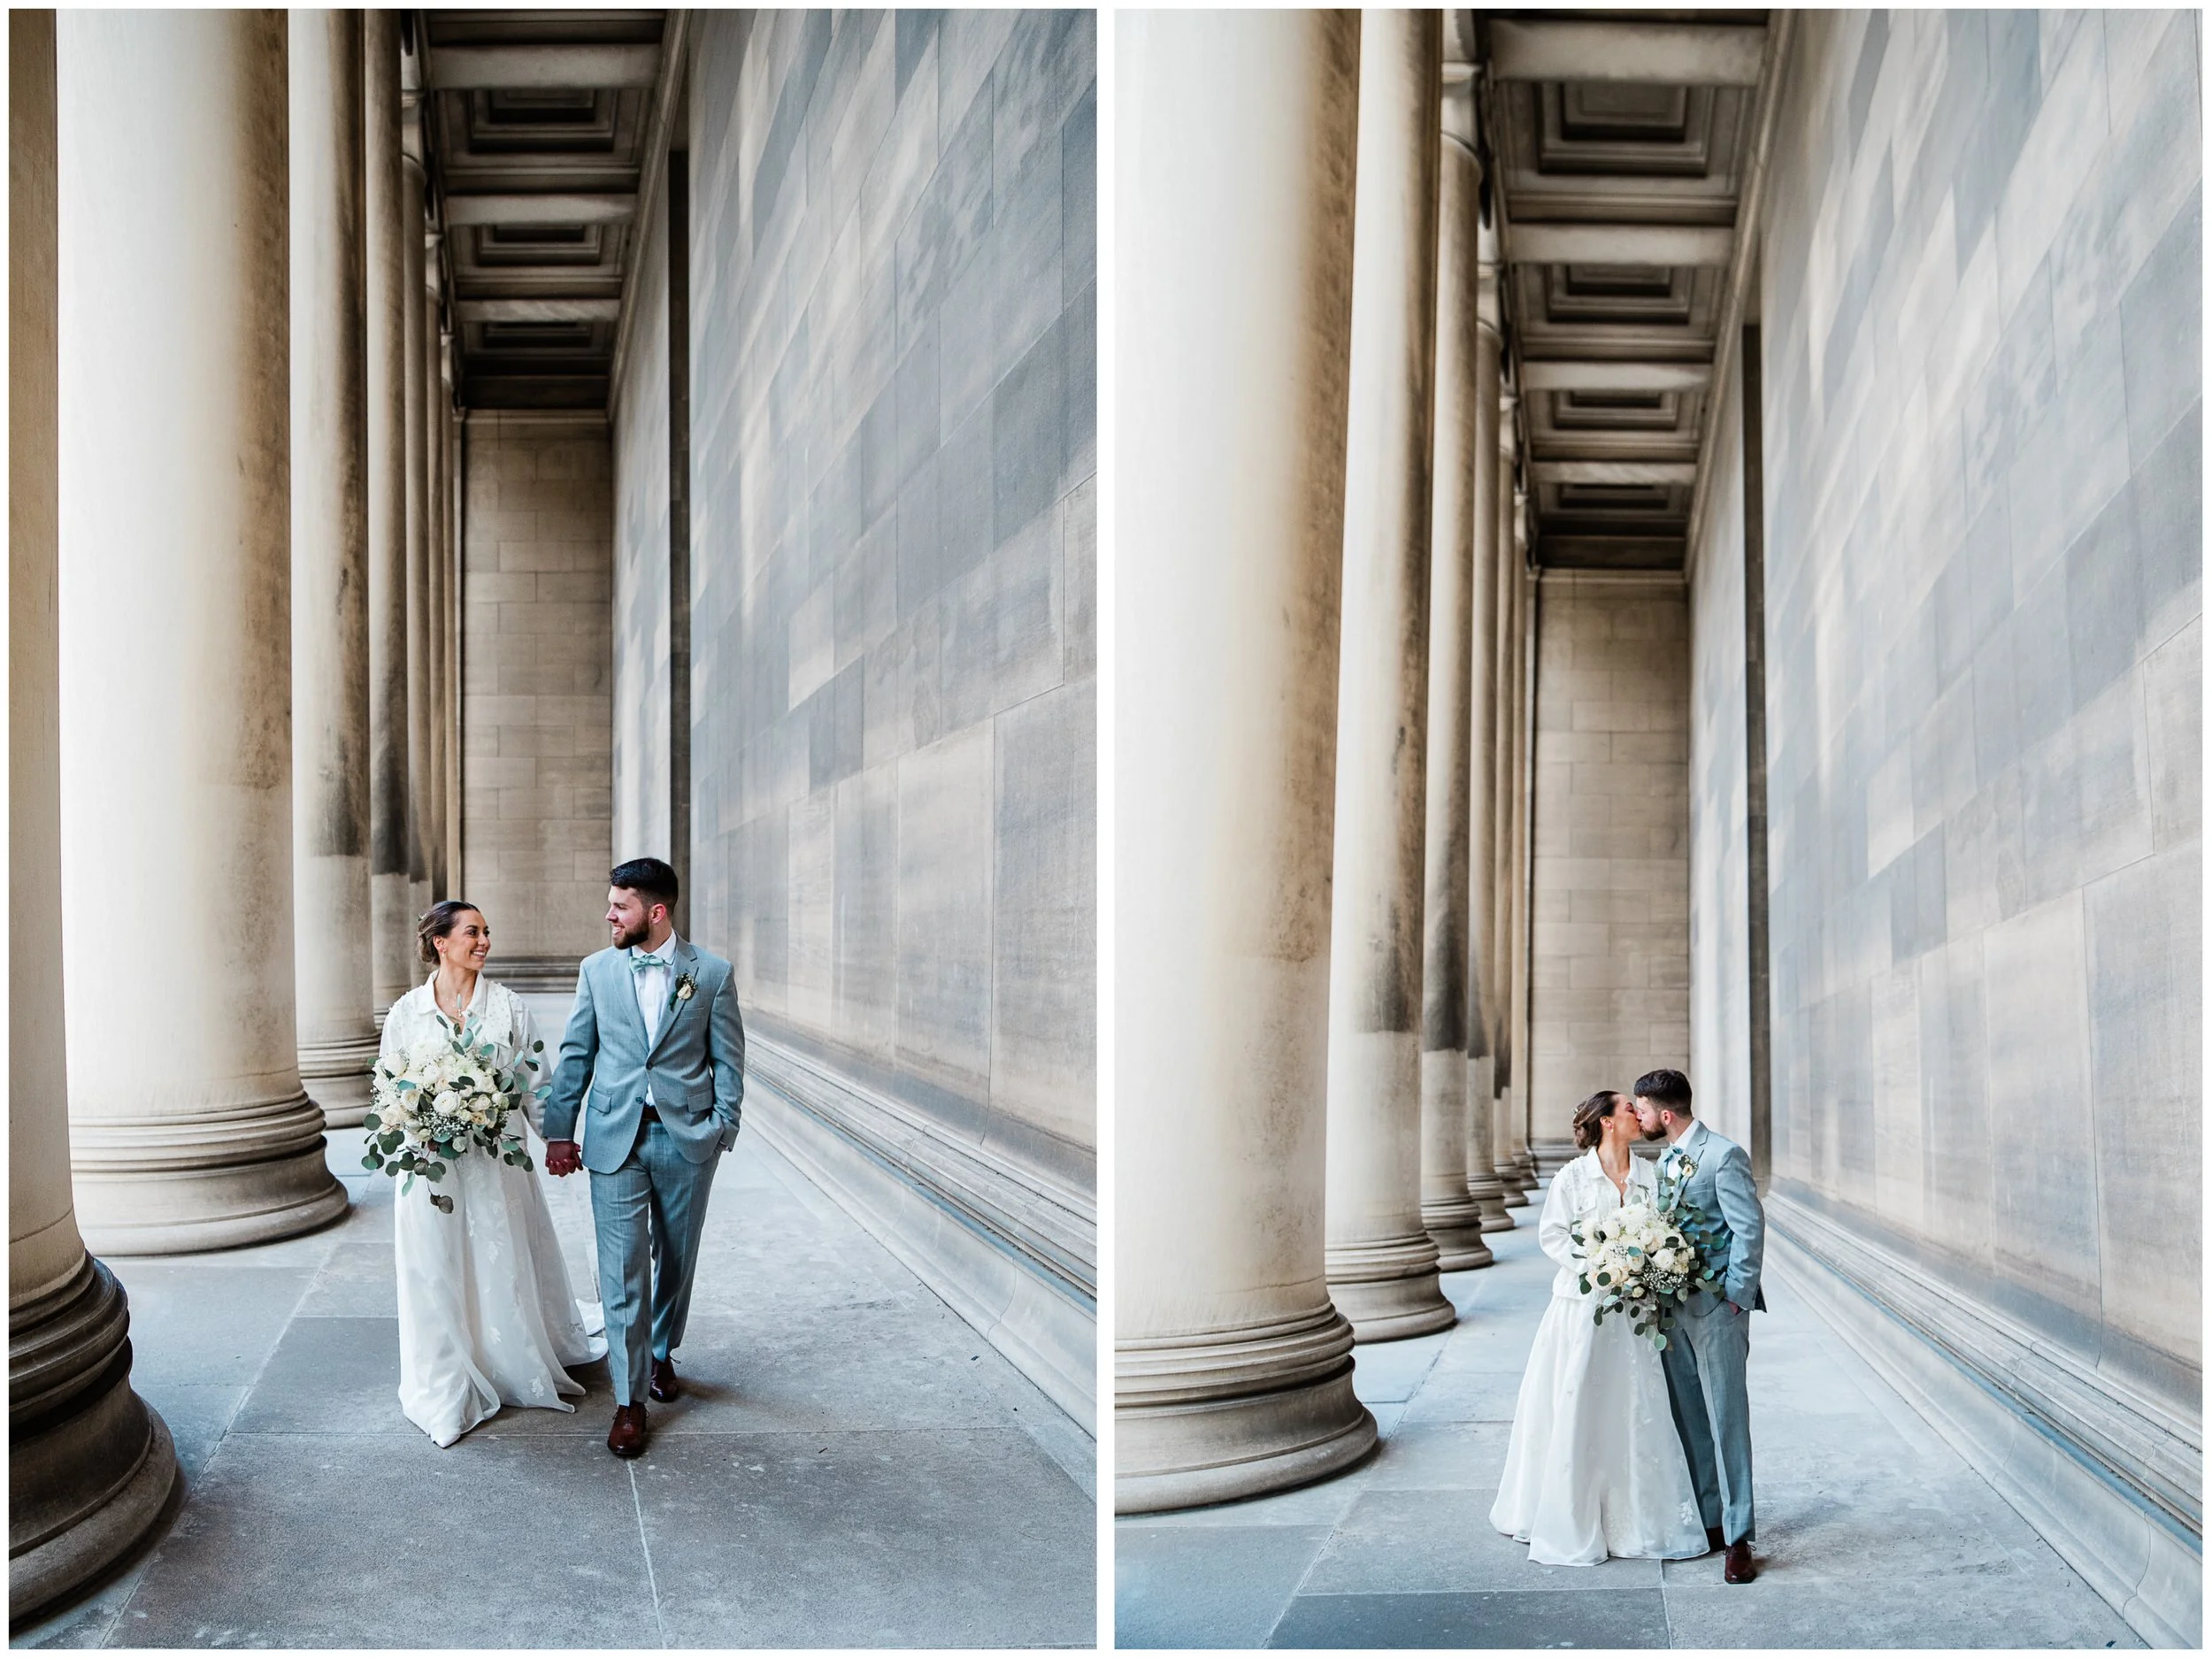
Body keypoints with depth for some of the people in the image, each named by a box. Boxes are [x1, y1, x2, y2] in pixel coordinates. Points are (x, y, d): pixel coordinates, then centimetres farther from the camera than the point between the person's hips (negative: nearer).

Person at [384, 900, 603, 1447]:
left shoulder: (509, 1006, 0)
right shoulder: (407, 1011, 0)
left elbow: (532, 1084, 4)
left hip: (496, 1160, 0)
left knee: (505, 1268, 8)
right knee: (437, 1274, 5)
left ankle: (520, 1373, 27)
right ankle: (448, 1393, 19)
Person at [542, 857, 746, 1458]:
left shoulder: (712, 974, -3)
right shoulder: (597, 970, 3)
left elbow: (727, 1059, 1)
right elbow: (575, 1055, 7)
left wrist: (722, 1128, -7)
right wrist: (559, 1130, 5)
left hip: (686, 1138, 0)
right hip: (616, 1137, 0)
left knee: (676, 1259, 14)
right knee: (622, 1269, -3)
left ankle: (661, 1352, 39)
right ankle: (630, 1401, 3)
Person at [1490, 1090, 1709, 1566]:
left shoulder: (1648, 1175, 6)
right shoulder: (1574, 1176, -4)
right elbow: (1551, 1234, -4)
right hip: (1582, 1306, -3)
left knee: (1636, 1410, 5)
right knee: (1575, 1411, 0)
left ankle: (1637, 1519, 16)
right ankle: (1570, 1523, 11)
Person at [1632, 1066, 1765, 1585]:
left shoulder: (1724, 1156, -13)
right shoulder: (1666, 1160, 13)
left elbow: (1750, 1230, -14)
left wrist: (1734, 1299, -15)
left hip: (1716, 1309, -8)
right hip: (1672, 1307, 8)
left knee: (1726, 1421, -4)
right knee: (1688, 1422, 13)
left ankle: (1737, 1538, 2)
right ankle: (1706, 1521, 23)